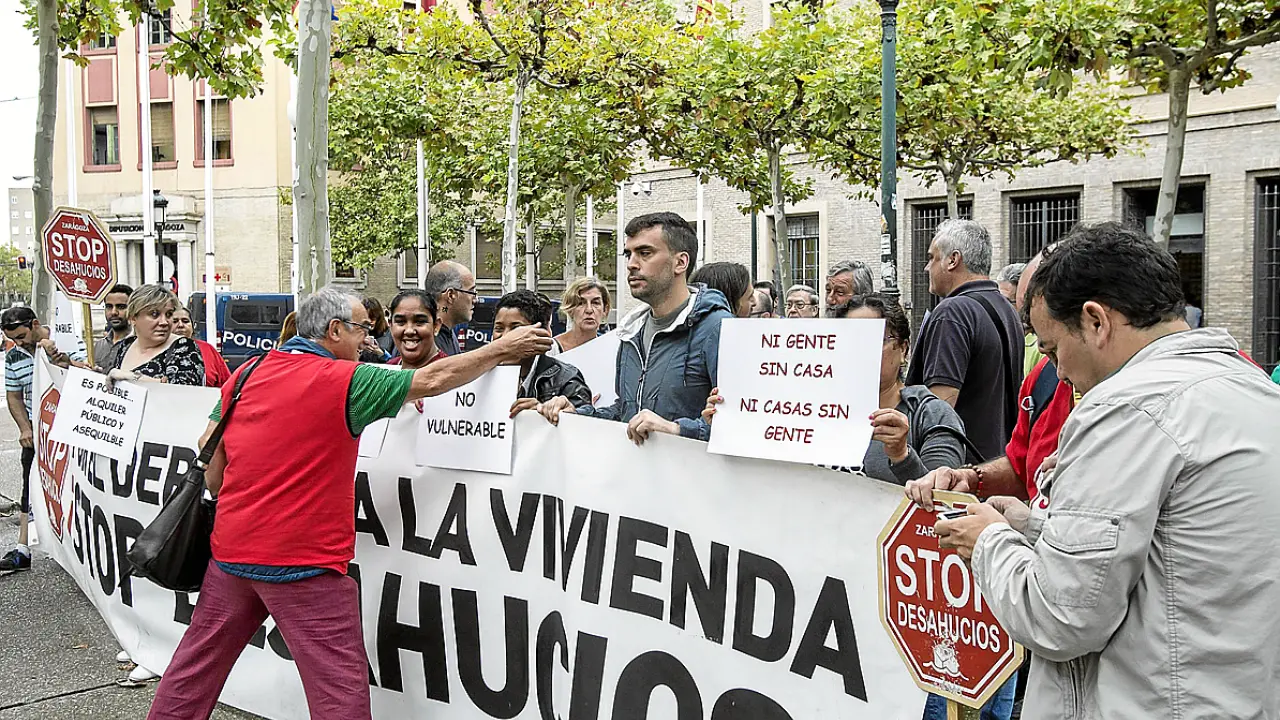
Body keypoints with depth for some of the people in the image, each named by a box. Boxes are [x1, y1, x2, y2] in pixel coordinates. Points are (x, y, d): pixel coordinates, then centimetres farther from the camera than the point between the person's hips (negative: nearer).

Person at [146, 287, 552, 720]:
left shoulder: (247, 373, 5)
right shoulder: (347, 381, -12)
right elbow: (434, 379, -8)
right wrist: (501, 350, 3)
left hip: (230, 549, 7)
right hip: (303, 561, -7)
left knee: (198, 661, 22)